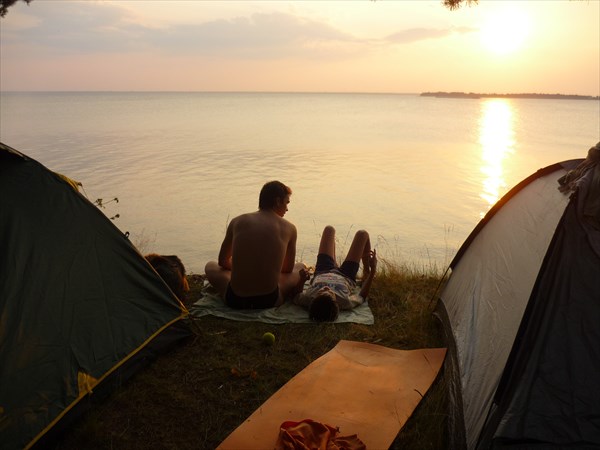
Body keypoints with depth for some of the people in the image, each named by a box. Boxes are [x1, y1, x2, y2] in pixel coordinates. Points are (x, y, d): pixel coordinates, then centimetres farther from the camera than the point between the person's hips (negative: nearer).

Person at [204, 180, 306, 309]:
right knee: (300, 267, 26)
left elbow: (222, 261, 14)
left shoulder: (237, 222, 3)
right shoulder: (289, 228, -1)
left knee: (210, 266, 31)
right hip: (269, 301, -1)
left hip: (235, 300, 1)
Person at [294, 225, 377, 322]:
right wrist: (372, 271, -32)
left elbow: (295, 296, -22)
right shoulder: (345, 302, -48)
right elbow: (362, 296, -26)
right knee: (362, 234, 11)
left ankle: (334, 265, 49)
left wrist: (302, 280, -39)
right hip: (346, 277, -2)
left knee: (329, 229, 18)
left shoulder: (307, 298, -47)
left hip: (321, 273, 2)